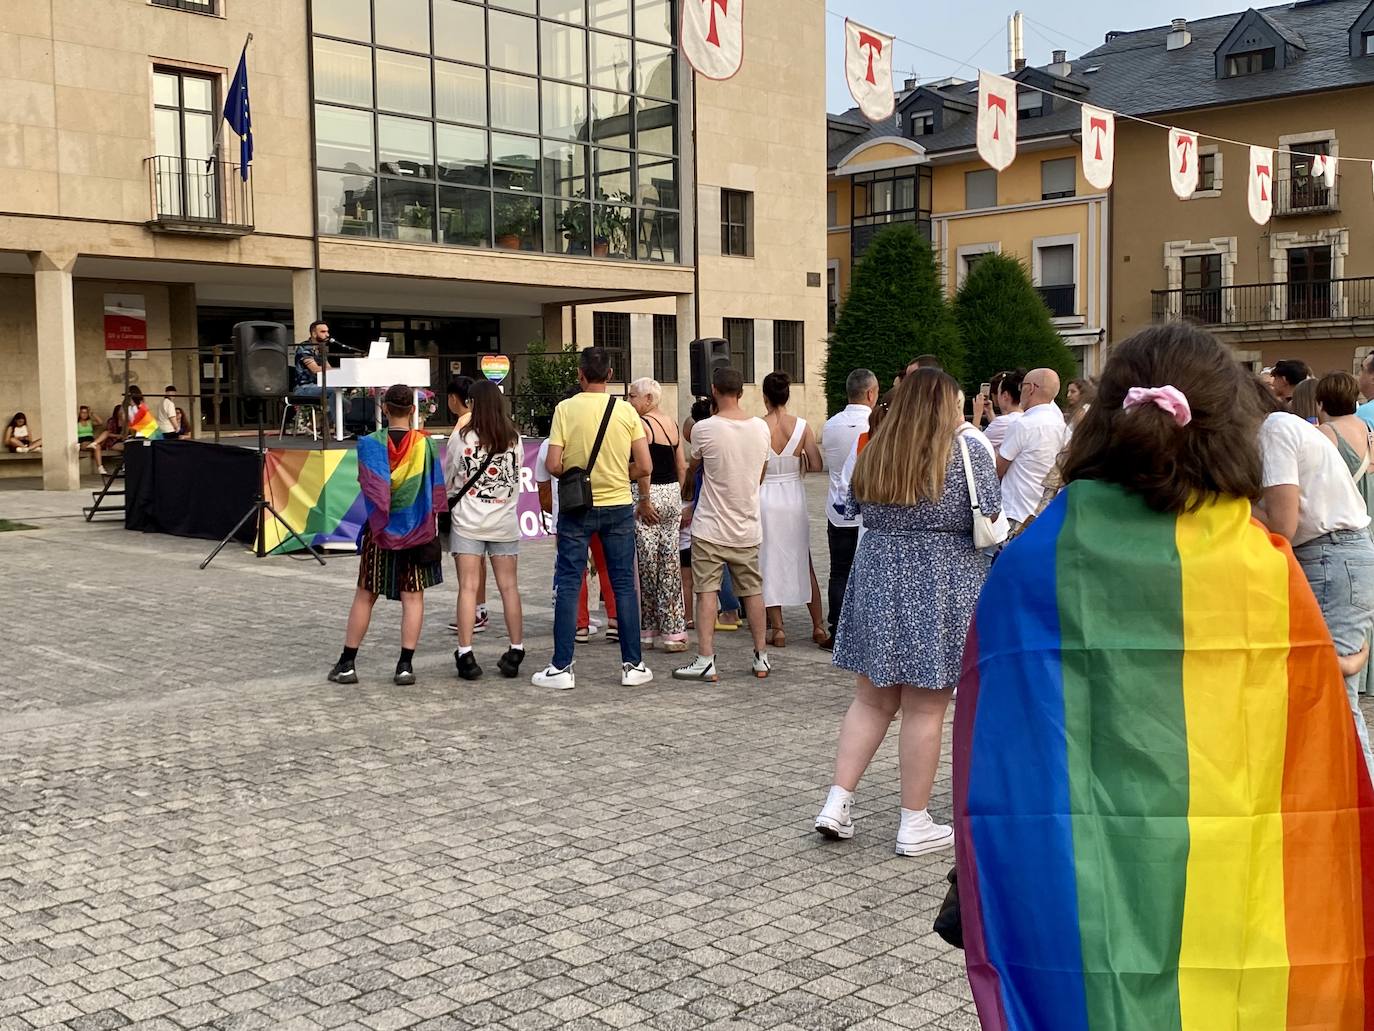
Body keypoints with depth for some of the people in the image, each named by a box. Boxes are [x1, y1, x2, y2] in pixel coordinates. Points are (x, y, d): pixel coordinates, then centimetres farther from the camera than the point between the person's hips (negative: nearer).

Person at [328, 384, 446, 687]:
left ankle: (346, 664, 15)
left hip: (380, 529, 0)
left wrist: (380, 525, -5)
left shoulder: (370, 444, -8)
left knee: (365, 595, 10)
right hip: (417, 531, 0)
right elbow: (436, 493, -2)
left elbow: (371, 489, -13)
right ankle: (405, 666, 2)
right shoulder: (426, 444, -5)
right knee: (413, 597, 5)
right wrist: (429, 530, 5)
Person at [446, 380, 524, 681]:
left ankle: (466, 654, -2)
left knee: (468, 586, 0)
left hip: (468, 521, -2)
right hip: (504, 522, 2)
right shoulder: (514, 439, 0)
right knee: (509, 587, 8)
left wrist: (452, 500, 22)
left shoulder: (461, 438, -6)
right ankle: (516, 651, 12)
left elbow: (446, 480, 3)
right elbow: (517, 481, 9)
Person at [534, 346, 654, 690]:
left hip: (576, 508, -1)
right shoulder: (626, 410, -2)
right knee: (624, 585, 9)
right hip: (619, 506, 2)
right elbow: (645, 465, -2)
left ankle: (561, 668, 6)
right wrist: (645, 501, 14)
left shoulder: (566, 409, -7)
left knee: (567, 586, 5)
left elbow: (553, 465, -12)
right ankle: (633, 665, 12)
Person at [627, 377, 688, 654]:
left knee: (648, 563, 1)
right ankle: (674, 631, 6)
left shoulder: (640, 424, -10)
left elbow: (643, 467, -19)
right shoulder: (672, 424, 12)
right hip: (672, 494, 7)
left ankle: (648, 631, 8)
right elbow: (682, 467, 14)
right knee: (670, 563, 7)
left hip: (648, 494, -7)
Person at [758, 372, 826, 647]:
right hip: (794, 497, 3)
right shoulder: (802, 426, -6)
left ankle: (777, 630, 10)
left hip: (765, 498, -2)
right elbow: (816, 465, -7)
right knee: (803, 563, 15)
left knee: (769, 563, 8)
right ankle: (819, 626, 19)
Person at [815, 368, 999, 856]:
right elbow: (989, 521, -8)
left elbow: (856, 510, 14)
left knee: (871, 699, 14)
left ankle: (837, 801, 9)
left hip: (875, 578, 4)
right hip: (941, 586, -4)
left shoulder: (873, 453, 7)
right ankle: (914, 824, 11)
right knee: (925, 709, 3)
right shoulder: (965, 450, -7)